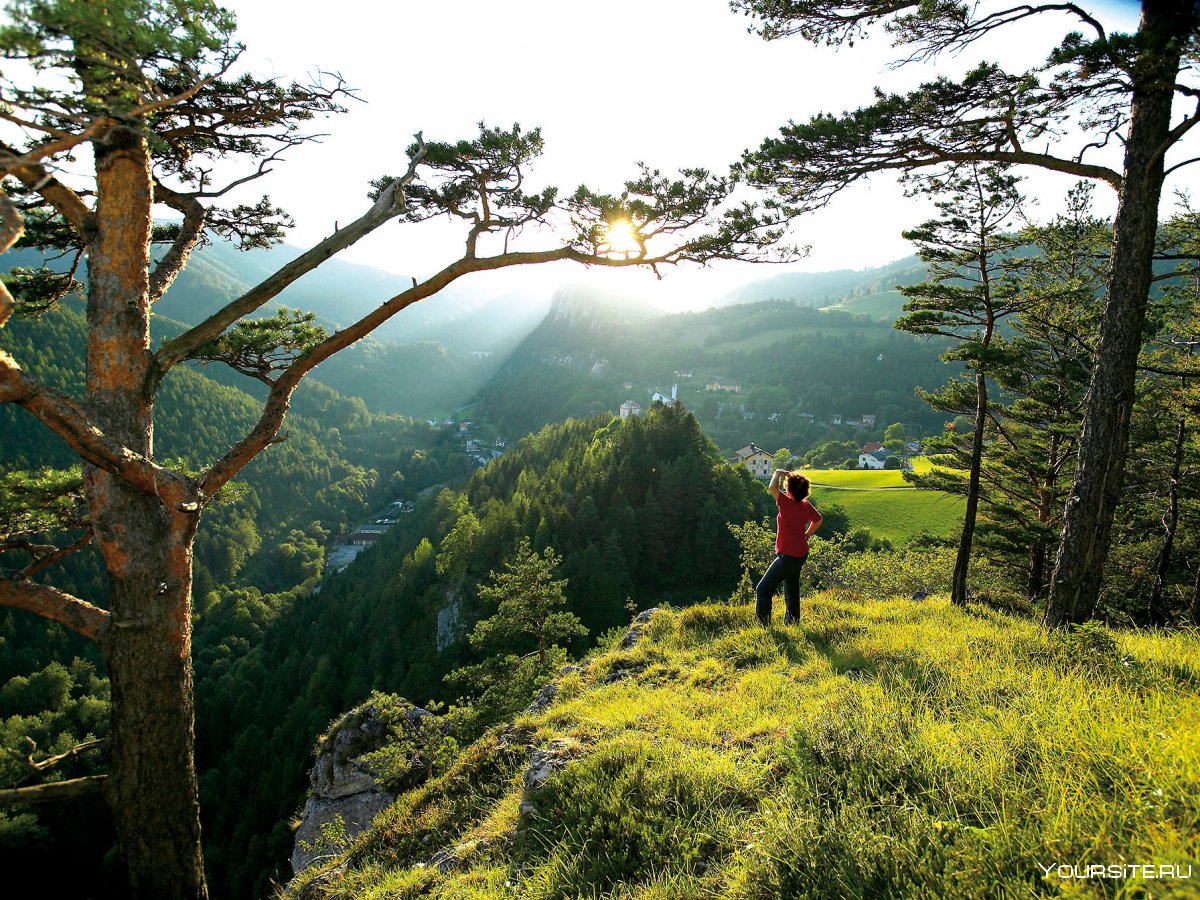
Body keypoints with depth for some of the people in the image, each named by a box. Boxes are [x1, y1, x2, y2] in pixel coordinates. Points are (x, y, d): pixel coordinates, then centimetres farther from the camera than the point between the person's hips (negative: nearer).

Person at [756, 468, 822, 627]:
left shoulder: (788, 504, -22)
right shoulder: (807, 506, 3)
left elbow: (772, 488, -31)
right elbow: (818, 520, 20)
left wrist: (778, 474, -13)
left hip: (788, 557, -9)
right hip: (800, 554, 9)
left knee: (763, 590, -5)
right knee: (792, 590, 19)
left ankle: (764, 624, -6)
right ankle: (792, 622, 27)